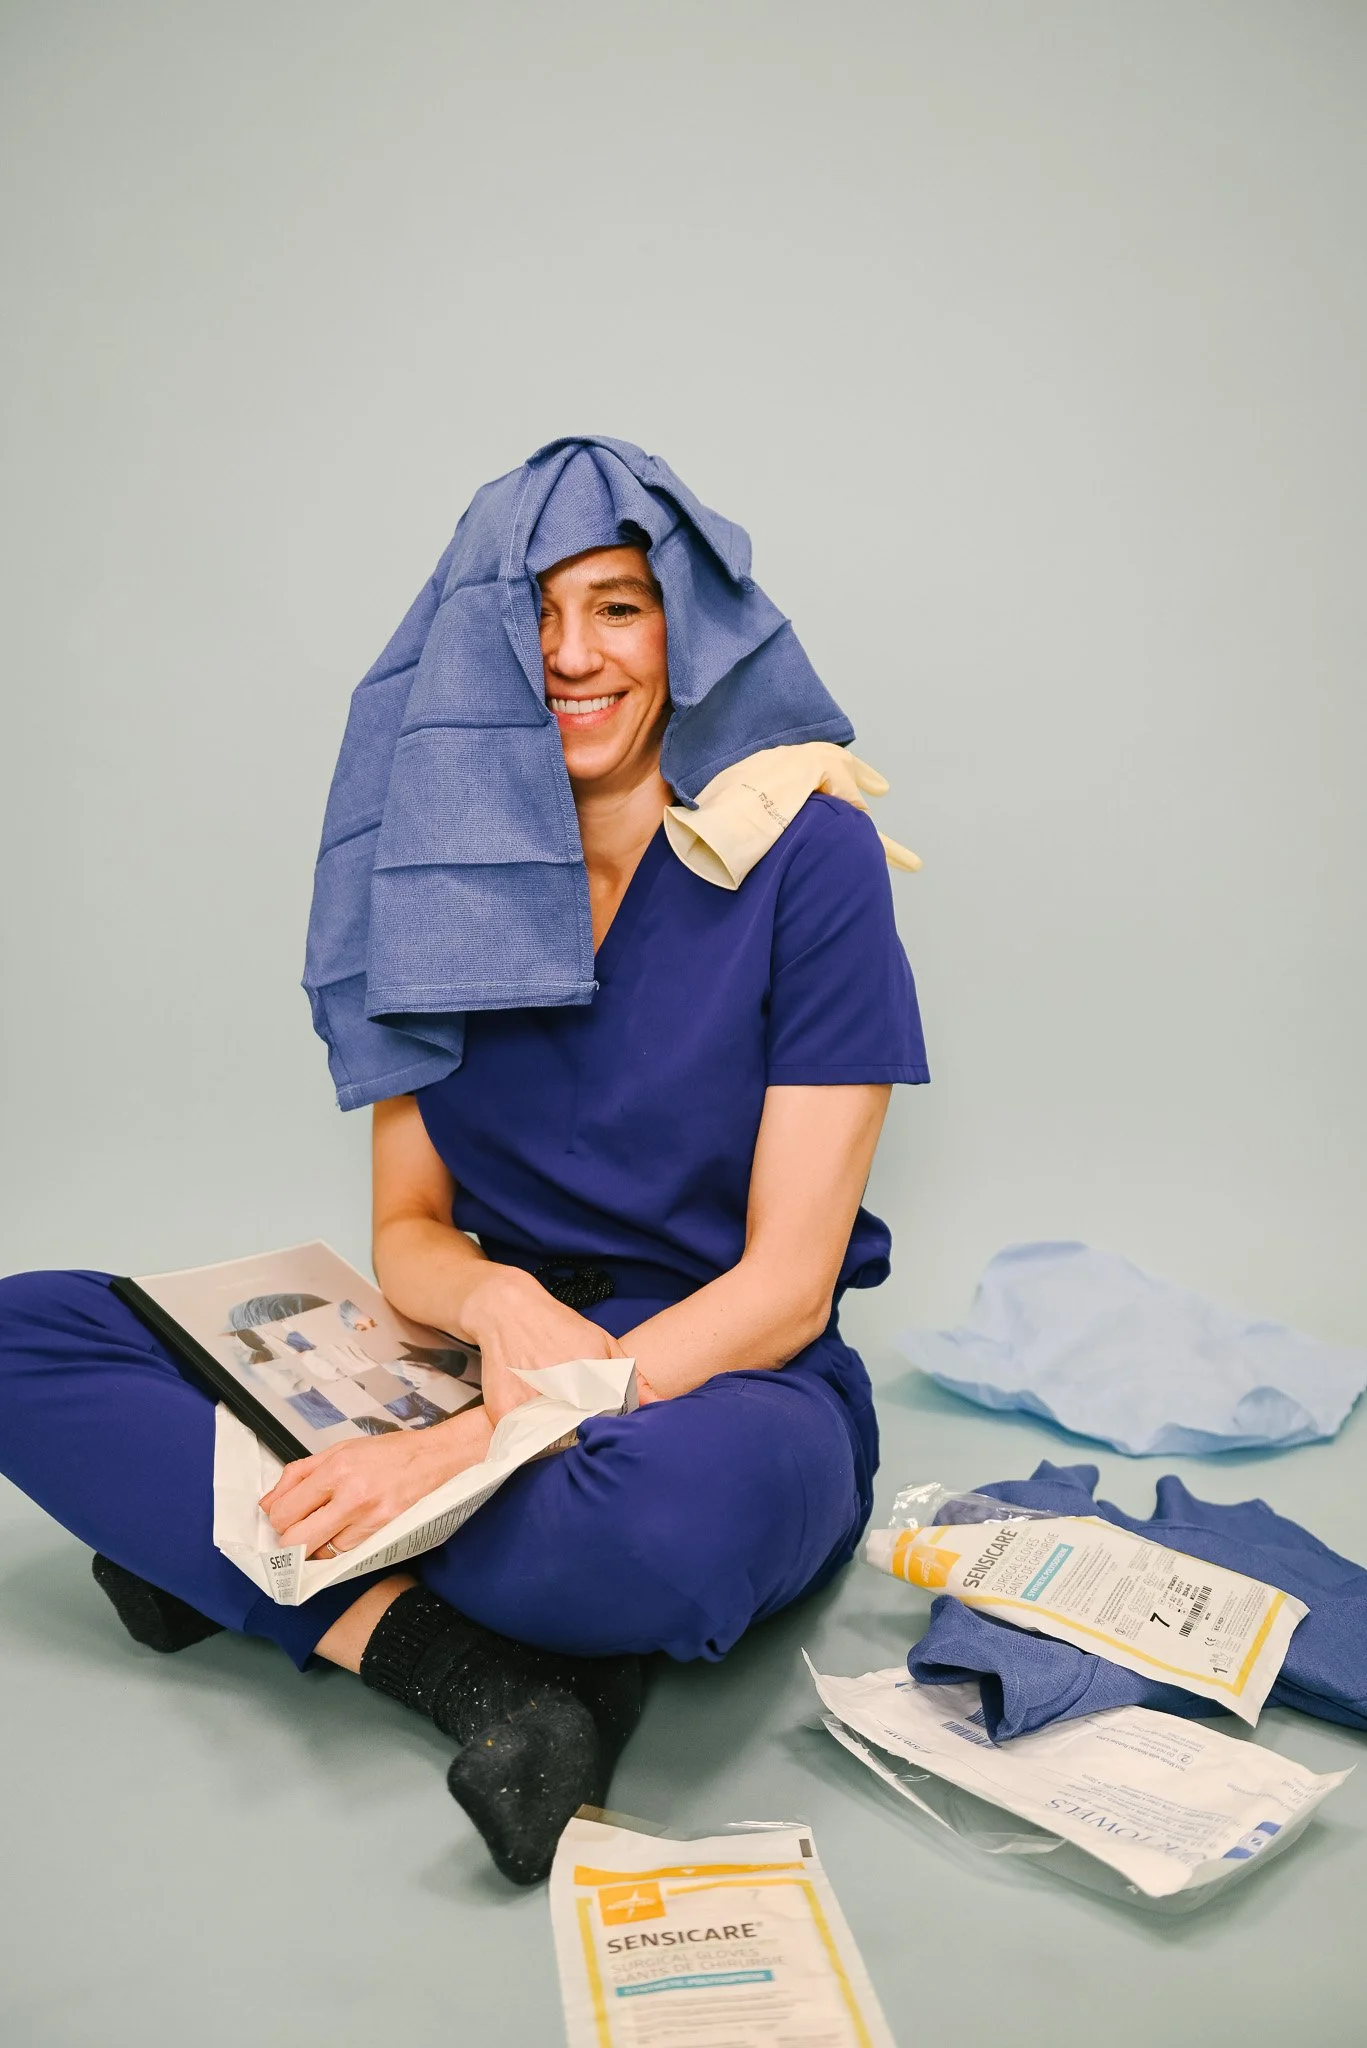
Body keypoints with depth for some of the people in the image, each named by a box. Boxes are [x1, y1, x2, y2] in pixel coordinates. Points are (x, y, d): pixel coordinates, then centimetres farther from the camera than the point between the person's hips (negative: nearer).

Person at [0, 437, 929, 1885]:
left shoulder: (807, 857, -9)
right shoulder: (450, 867, 4)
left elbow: (784, 1286, -13)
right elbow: (407, 1230, 4)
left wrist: (477, 1443, -24)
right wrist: (500, 1302, -21)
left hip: (731, 1394, -4)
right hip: (490, 1374, 5)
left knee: (676, 1502, -41)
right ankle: (473, 1666, -21)